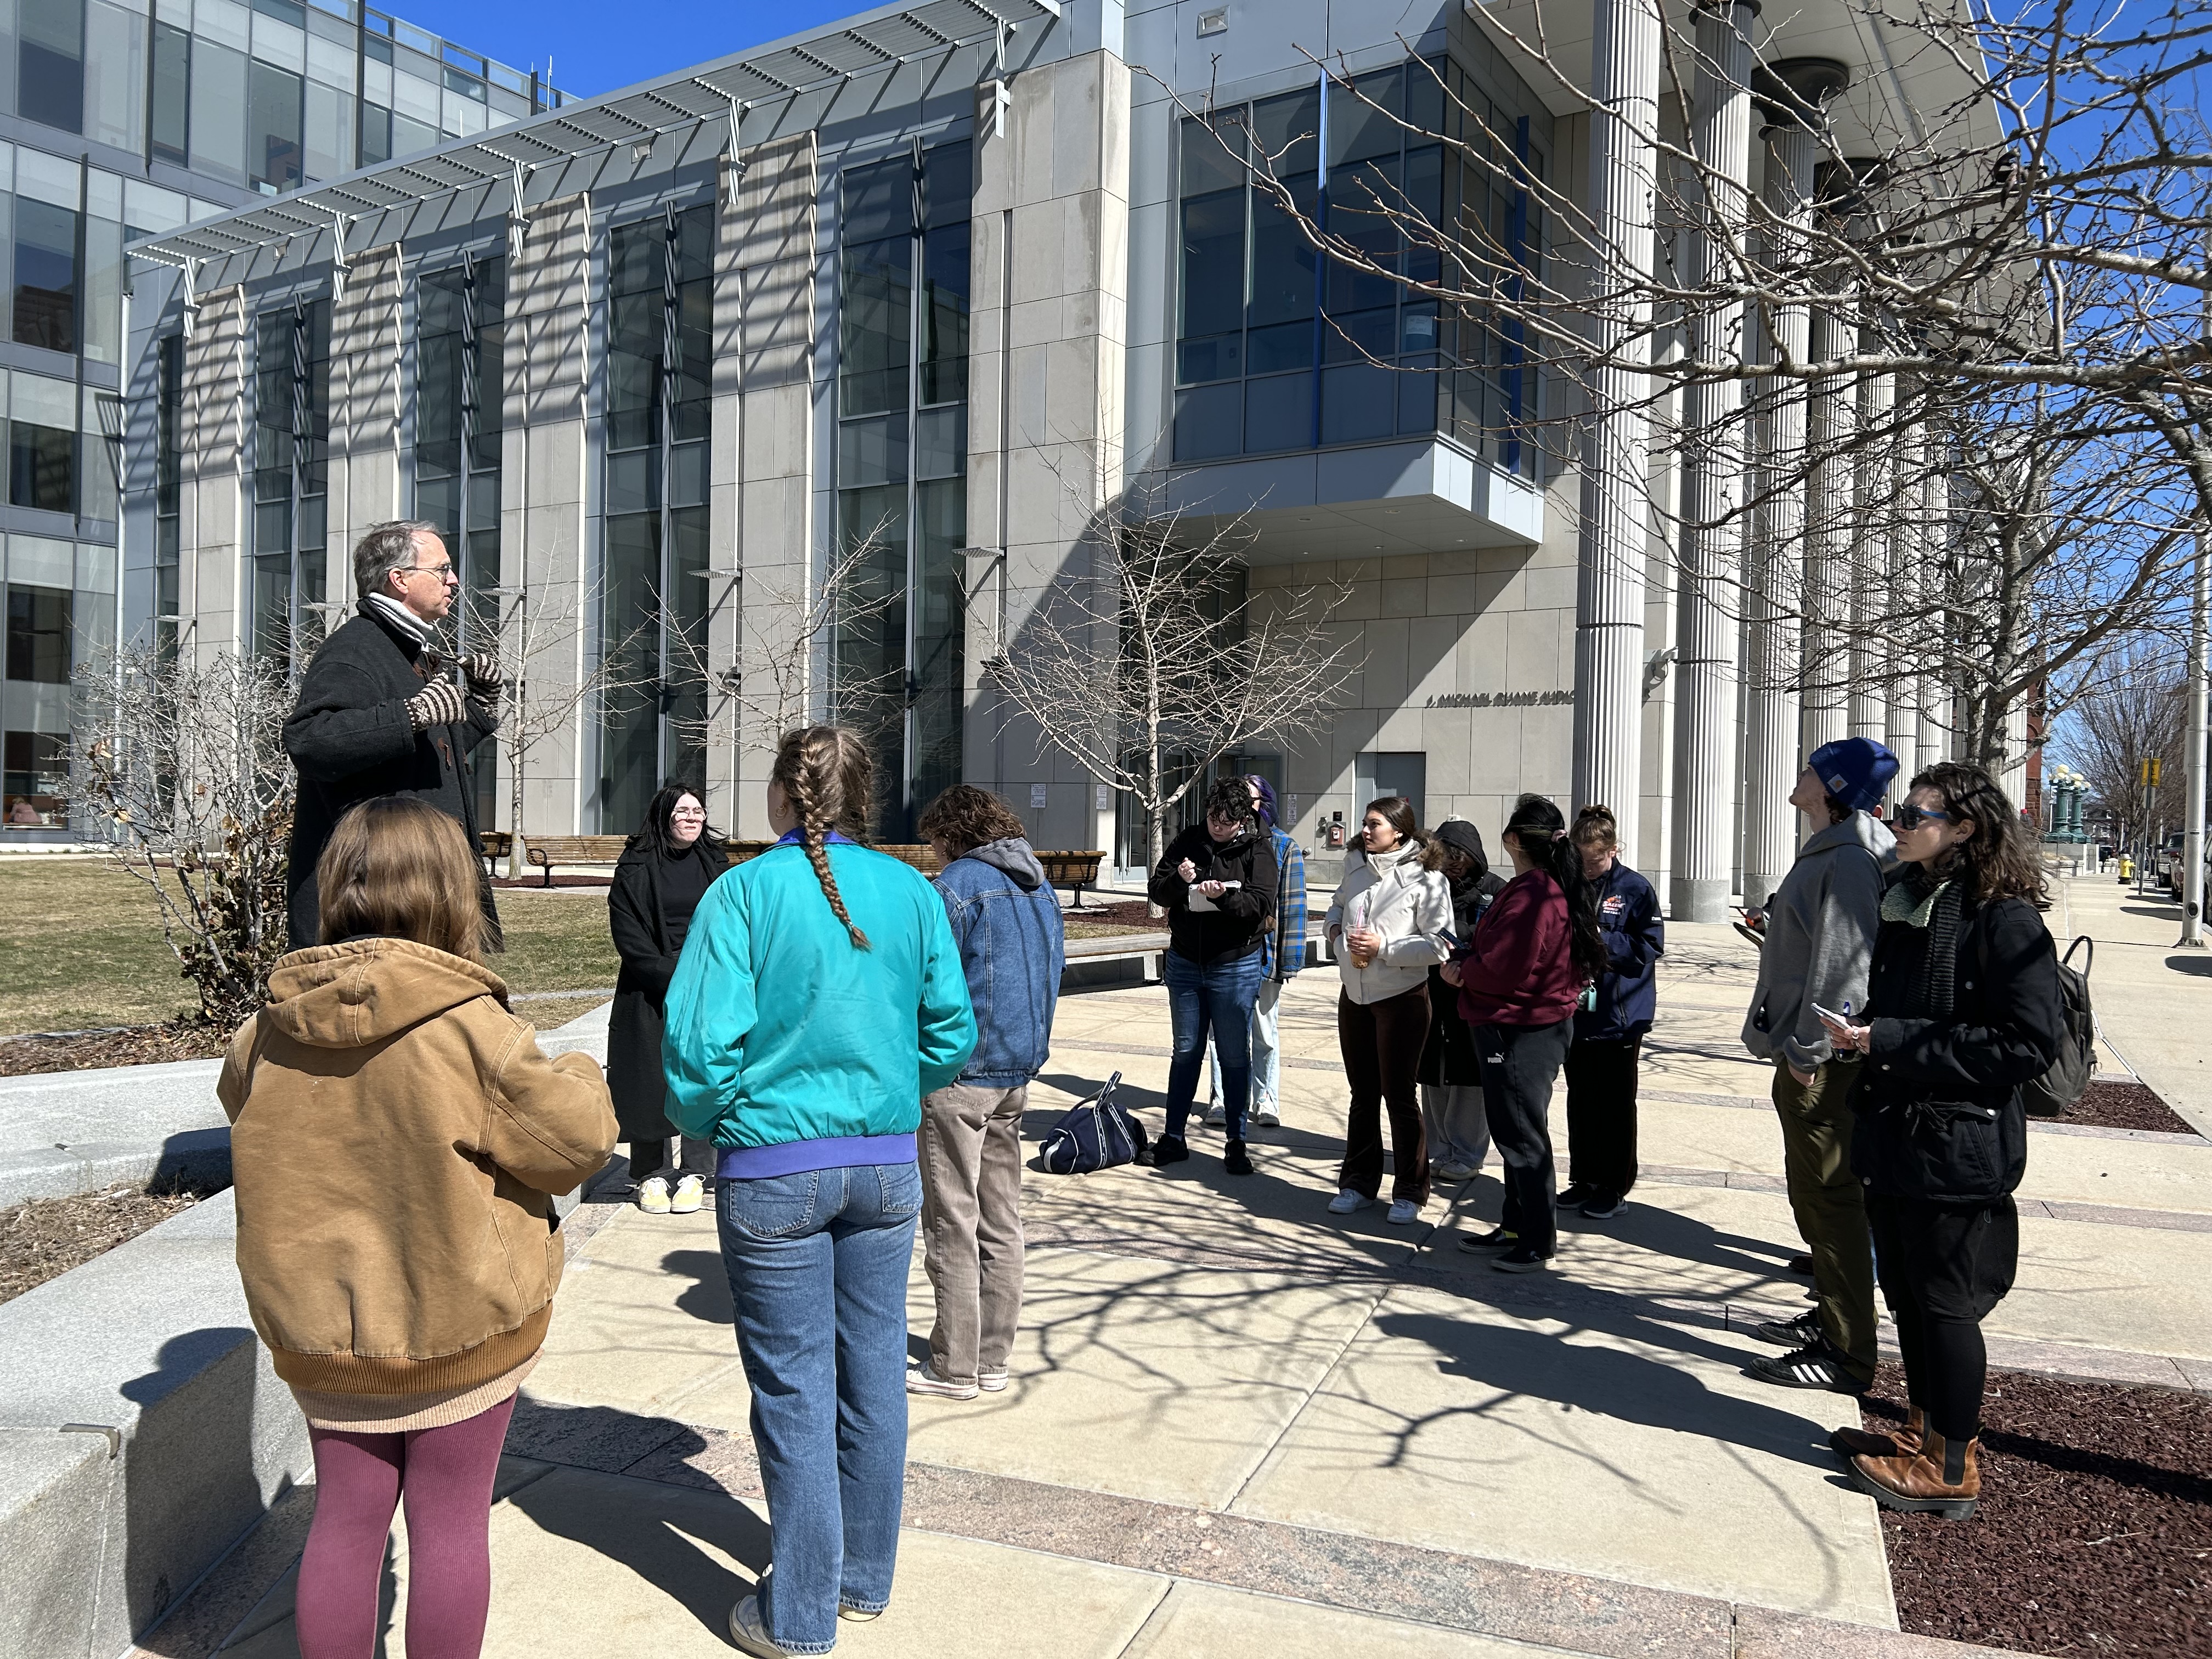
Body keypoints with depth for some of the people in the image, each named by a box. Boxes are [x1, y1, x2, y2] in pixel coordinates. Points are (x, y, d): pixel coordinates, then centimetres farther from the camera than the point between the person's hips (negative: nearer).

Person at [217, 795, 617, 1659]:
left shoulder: (270, 1028, -6)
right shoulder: (472, 1027, -22)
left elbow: (238, 1099, 16)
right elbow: (580, 1137, -16)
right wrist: (578, 1077, 4)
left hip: (319, 1319, 4)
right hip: (463, 1321, -4)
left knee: (345, 1520, 17)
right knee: (450, 1521, 12)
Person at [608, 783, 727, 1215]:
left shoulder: (715, 863, 9)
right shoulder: (636, 869, 0)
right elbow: (629, 937, -5)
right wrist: (674, 977, -13)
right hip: (649, 992, -2)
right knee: (652, 1081, 0)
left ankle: (694, 1172, 9)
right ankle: (653, 1174, 10)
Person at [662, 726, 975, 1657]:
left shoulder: (744, 892, -10)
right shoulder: (912, 893, 0)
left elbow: (701, 1040, -15)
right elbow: (952, 1032, 3)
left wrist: (698, 1122, 4)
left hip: (772, 1171, -3)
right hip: (888, 1165, 4)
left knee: (794, 1389, 7)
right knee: (873, 1372, 15)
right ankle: (865, 1579, 32)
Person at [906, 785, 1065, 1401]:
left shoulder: (959, 884, -12)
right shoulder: (1041, 888, 12)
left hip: (961, 1071, -8)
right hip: (1019, 1071, 8)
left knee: (953, 1224, 1)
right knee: (1001, 1221, 13)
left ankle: (954, 1368, 8)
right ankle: (993, 1359, 20)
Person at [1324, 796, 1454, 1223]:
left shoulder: (1425, 879, -14)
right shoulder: (1355, 864, 5)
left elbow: (1440, 945, -16)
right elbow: (1339, 903, 22)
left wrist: (1384, 947, -21)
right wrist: (1335, 928, 0)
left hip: (1402, 999, -6)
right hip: (1354, 995, 6)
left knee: (1400, 1096, 1)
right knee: (1362, 1095, 15)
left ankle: (1409, 1192, 15)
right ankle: (1358, 1183, 27)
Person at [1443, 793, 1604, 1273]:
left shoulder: (1530, 895, -24)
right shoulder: (1560, 888, 10)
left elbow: (1502, 968, -25)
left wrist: (1462, 971, -7)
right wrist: (1469, 958, -4)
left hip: (1520, 1031, -10)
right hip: (1544, 1022, 10)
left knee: (1522, 1136, 0)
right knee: (1515, 1131, 19)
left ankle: (1538, 1242, 9)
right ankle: (1516, 1226, 30)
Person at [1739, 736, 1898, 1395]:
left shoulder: (1851, 861, -17)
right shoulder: (1824, 852, 15)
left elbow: (1842, 962, -23)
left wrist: (1809, 1049, -21)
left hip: (1823, 1061, -11)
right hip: (1803, 1050, 11)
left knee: (1828, 1196, -5)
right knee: (1811, 1190, 19)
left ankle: (1847, 1354, 3)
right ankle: (1829, 1316, 33)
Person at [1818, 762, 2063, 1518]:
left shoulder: (2002, 918, -17)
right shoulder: (1906, 902, 9)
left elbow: (2032, 1042, -23)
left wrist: (1891, 1041, -23)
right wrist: (1858, 1030, 0)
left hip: (1958, 1150, -8)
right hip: (1895, 1138, 8)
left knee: (1946, 1303, 4)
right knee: (1907, 1295, 18)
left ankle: (1952, 1468, 19)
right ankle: (1924, 1434, 34)